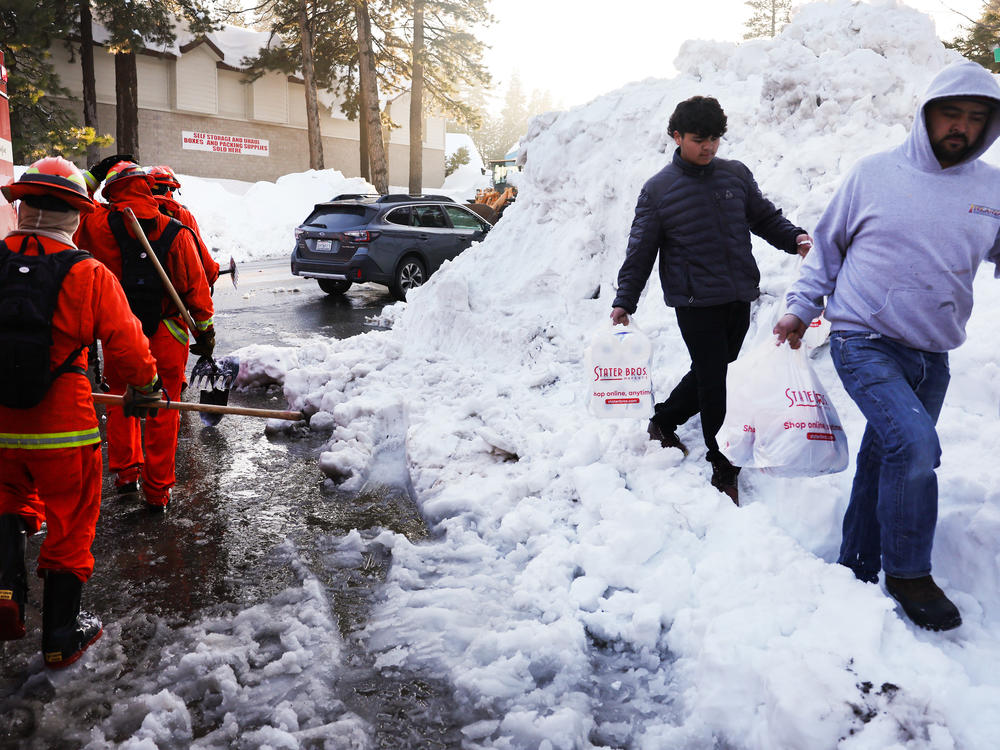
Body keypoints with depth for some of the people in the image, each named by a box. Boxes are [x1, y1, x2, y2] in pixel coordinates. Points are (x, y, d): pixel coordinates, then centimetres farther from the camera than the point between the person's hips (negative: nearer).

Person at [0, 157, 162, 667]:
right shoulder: (88, 274, -13)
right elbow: (126, 344, -11)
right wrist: (144, 386, 8)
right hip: (62, 424, -3)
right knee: (69, 524, 13)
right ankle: (61, 637, 26)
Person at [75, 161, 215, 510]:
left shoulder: (98, 224, -8)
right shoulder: (175, 231, -8)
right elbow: (195, 285, -5)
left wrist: (91, 176, 15)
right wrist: (204, 331, 4)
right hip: (166, 336, -1)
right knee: (163, 412, 8)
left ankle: (125, 474, 26)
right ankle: (158, 491, 16)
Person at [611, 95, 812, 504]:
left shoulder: (736, 175, 8)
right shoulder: (658, 190, -1)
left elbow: (765, 217, 17)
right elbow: (640, 251, 2)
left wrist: (795, 238, -3)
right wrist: (624, 301, 0)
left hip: (739, 298, 5)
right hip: (695, 302, -5)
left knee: (713, 373, 16)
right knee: (714, 382, -3)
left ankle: (663, 421, 39)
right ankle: (723, 468, 12)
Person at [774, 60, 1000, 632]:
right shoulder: (875, 174, -1)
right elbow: (829, 244, 8)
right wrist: (801, 308, 4)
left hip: (932, 356, 4)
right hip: (864, 342, -4)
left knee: (888, 460, 10)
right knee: (914, 444, -21)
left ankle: (857, 568, 27)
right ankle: (908, 574, -1)